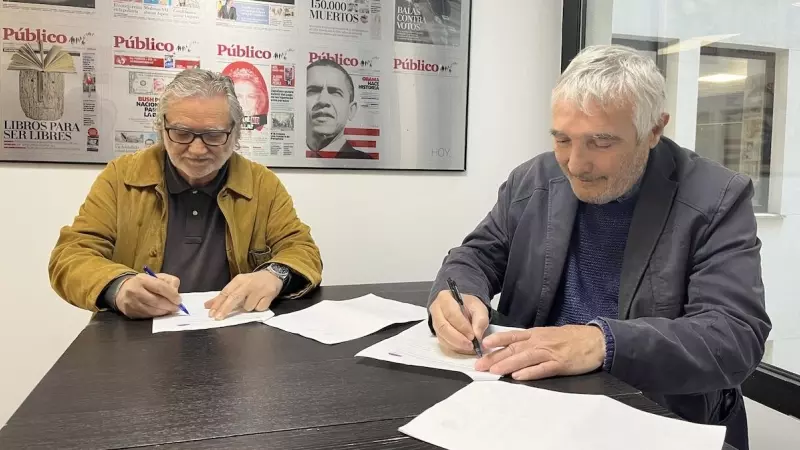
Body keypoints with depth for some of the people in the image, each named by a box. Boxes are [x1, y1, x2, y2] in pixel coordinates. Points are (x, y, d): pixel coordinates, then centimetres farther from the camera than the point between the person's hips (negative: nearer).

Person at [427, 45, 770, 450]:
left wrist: (604, 342, -31)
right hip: (528, 392, 3)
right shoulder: (533, 181, 1)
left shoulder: (717, 200, -9)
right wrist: (456, 295, -16)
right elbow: (477, 255, 7)